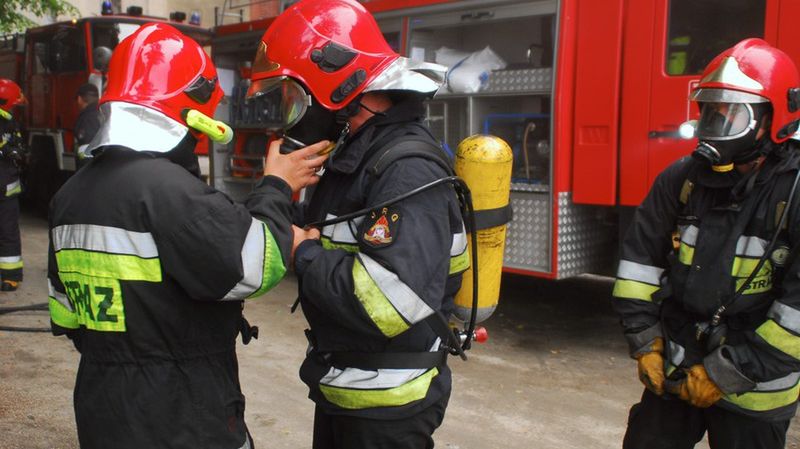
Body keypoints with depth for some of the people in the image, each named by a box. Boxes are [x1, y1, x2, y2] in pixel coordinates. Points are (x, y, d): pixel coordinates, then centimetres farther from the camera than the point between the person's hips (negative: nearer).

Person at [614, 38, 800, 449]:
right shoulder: (682, 178, -1)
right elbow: (641, 258, 4)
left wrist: (726, 374, -17)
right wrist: (645, 343, 0)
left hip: (752, 392, -4)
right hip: (673, 374, 4)